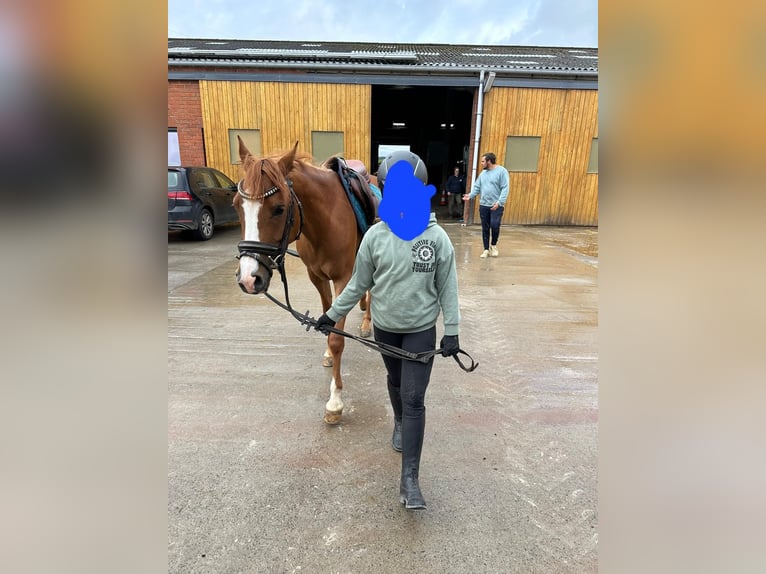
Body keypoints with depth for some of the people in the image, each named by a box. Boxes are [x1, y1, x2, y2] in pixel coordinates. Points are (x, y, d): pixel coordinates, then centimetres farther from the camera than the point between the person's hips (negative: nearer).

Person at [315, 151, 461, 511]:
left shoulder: (437, 237, -13)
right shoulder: (375, 235, -10)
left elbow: (447, 287, -6)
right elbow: (358, 284, -1)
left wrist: (452, 331, -6)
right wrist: (333, 314, 1)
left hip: (421, 329, -2)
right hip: (384, 327, 2)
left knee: (414, 399, -2)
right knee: (395, 380, 24)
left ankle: (409, 478, 7)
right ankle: (399, 423, 54)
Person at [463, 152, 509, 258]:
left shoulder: (501, 171, -6)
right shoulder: (483, 173, 14)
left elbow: (505, 189, -12)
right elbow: (477, 187, 14)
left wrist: (499, 202, -22)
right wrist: (470, 195, -5)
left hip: (496, 206, -5)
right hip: (483, 205, 6)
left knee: (495, 226, -14)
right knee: (485, 228, 6)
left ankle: (493, 245, 11)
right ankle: (486, 249, 16)